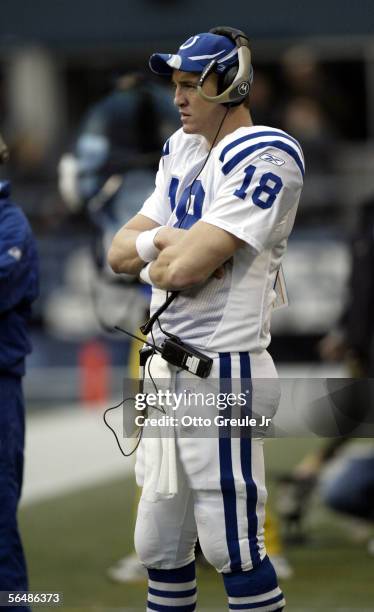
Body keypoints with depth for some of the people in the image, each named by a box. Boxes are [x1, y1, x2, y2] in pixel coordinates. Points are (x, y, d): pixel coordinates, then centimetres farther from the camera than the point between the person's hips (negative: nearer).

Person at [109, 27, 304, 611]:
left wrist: (157, 262, 1)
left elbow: (185, 268, -21)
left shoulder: (266, 157, -13)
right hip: (166, 369, 9)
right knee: (159, 545, 12)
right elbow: (120, 252, 12)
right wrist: (163, 242, -9)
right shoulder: (182, 150, 16)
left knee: (234, 551, -6)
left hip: (222, 376, -9)